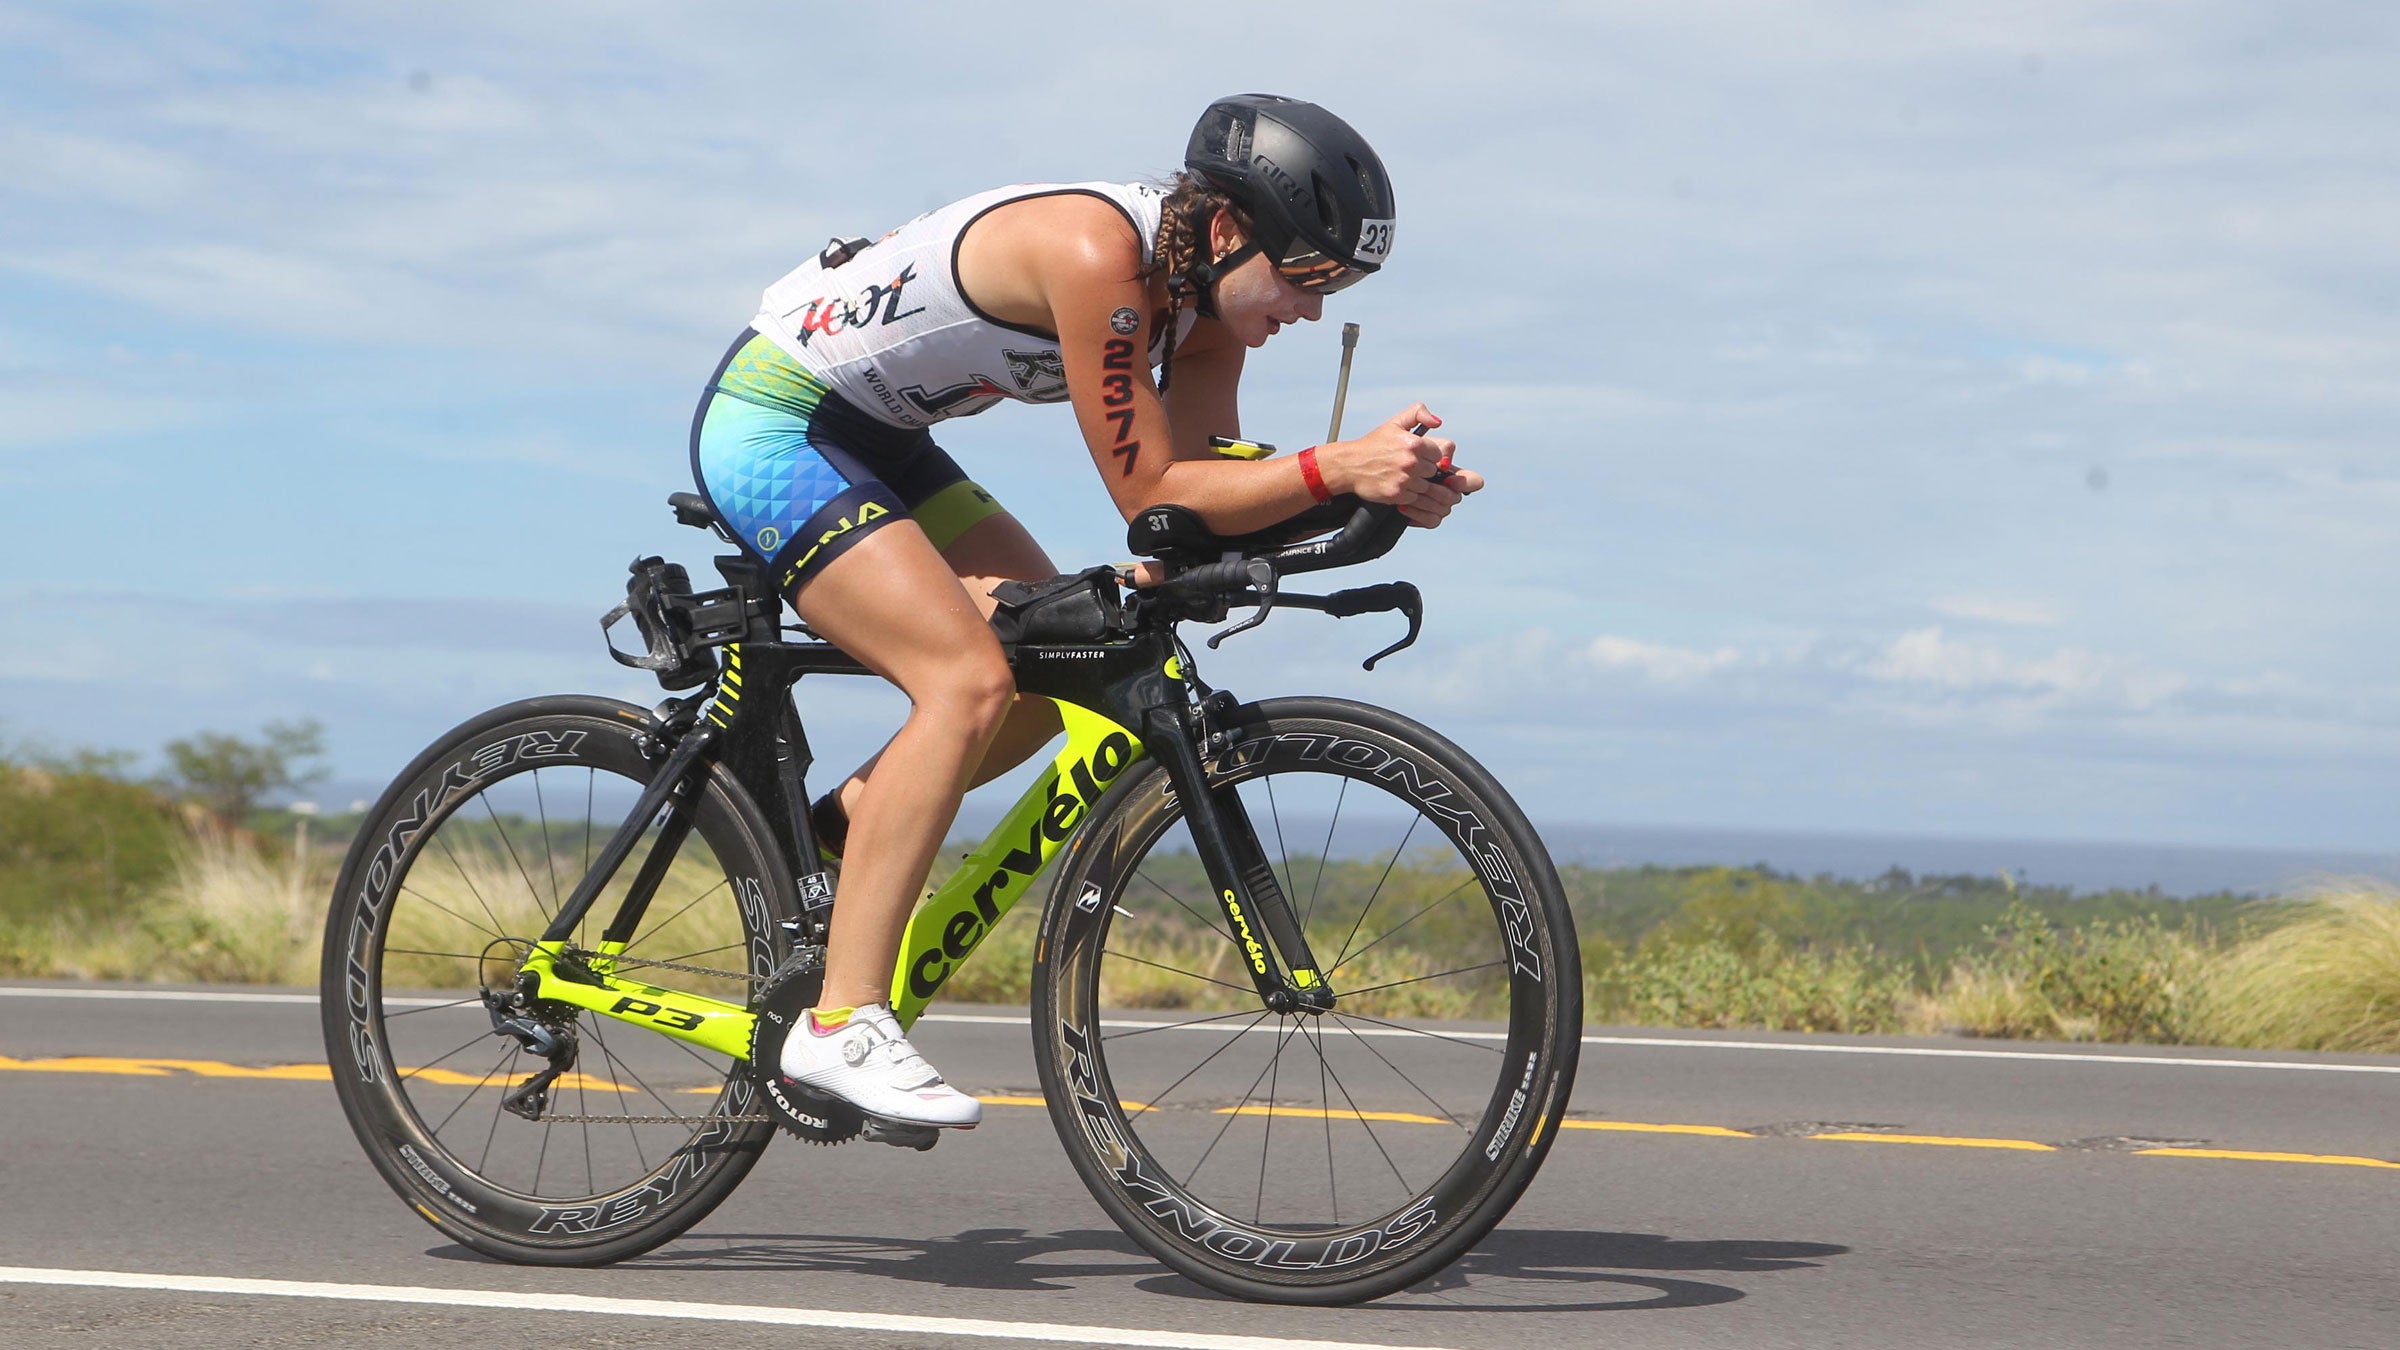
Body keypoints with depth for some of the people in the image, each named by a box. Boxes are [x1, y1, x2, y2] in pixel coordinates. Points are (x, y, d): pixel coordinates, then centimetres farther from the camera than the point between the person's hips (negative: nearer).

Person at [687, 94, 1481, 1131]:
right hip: (769, 426, -10)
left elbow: (1208, 500, -4)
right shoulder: (1099, 254, -28)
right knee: (971, 679, -22)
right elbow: (1150, 496, -27)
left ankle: (828, 836, 16)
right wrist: (1338, 468, -34)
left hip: (871, 439, 10)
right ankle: (841, 1024, -22)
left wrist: (1385, 485, -17)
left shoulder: (1205, 292, -1)